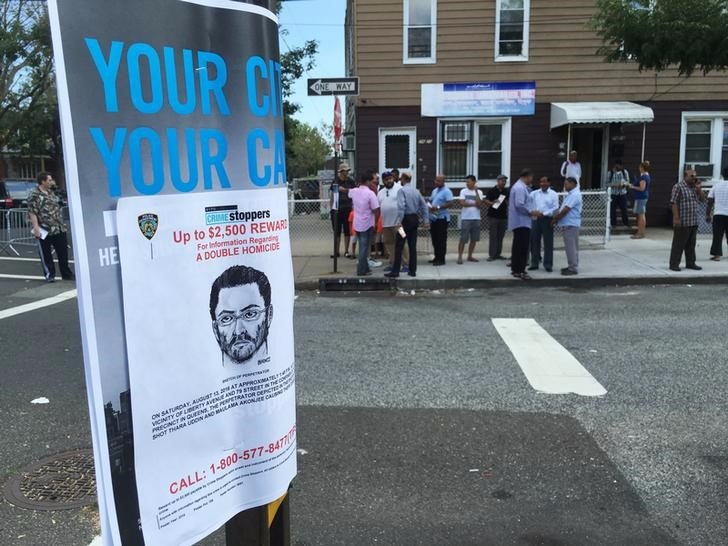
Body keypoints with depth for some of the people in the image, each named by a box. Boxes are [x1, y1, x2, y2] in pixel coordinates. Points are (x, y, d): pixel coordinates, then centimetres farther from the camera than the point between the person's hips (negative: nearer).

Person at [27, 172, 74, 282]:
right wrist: (36, 227, -21)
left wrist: (62, 223, 20)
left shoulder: (51, 192, 14)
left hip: (59, 229, 6)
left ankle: (66, 274, 16)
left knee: (63, 252, 8)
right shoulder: (34, 195, -8)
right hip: (45, 230, -6)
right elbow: (32, 212, -14)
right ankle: (49, 275, 14)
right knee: (46, 254, 4)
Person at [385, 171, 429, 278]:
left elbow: (401, 207, -22)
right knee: (413, 246, 10)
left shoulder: (402, 190, -10)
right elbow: (424, 206, 10)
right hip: (415, 218, 7)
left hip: (406, 219, -7)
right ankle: (412, 271, 14)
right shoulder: (416, 191, 11)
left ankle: (395, 271, -3)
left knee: (399, 246, -3)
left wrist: (399, 222, -23)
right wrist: (426, 220, 13)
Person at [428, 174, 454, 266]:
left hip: (442, 218, -8)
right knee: (434, 238, 12)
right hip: (433, 217, 8)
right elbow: (430, 201, 23)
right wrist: (430, 206, 0)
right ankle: (437, 257, 22)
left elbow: (450, 203, -19)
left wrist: (438, 207, -24)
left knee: (441, 239, -5)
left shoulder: (447, 191, -10)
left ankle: (441, 259, 0)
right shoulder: (434, 190, 17)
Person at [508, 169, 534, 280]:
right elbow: (519, 204, -24)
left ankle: (515, 269, 19)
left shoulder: (517, 186, 17)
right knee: (523, 247, -9)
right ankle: (520, 271, -9)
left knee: (517, 246, 14)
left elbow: (510, 202, 23)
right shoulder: (521, 188, -15)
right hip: (522, 222, -11)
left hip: (517, 222, 11)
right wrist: (530, 212, -12)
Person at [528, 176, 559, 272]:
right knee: (534, 242, 7)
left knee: (548, 243, 0)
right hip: (535, 219, 3)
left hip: (547, 219, -3)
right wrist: (531, 211, -12)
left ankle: (548, 264, 7)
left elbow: (555, 208, -7)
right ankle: (534, 263, 15)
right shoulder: (534, 193, 11)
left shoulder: (553, 194, 1)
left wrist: (543, 214, -15)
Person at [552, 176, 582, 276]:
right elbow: (562, 209, 20)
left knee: (570, 247, -7)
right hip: (568, 224, 11)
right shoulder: (571, 194, 18)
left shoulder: (574, 195, -16)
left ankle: (573, 268, -4)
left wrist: (555, 220, -11)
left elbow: (565, 210, -20)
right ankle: (572, 266, 21)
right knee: (571, 247, 14)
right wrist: (556, 218, 8)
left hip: (570, 225, -11)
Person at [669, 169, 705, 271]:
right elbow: (674, 203, -13)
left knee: (691, 244, 13)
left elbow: (703, 199, 15)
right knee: (678, 244, -3)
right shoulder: (678, 187, -8)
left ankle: (690, 263, 22)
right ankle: (674, 264, 2)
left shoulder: (695, 187, 15)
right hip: (682, 222, -7)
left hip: (694, 222, 7)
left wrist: (698, 188, 1)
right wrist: (676, 218, -19)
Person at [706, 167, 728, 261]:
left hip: (718, 214, 1)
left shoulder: (716, 185, 4)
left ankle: (716, 255, 0)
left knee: (717, 236, 3)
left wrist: (708, 215, 9)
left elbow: (710, 201, 3)